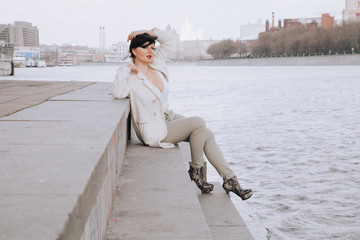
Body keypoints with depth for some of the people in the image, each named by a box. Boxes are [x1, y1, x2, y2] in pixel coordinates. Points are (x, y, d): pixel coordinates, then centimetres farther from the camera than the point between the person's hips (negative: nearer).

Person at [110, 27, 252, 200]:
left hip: (169, 117, 8)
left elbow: (167, 39, 12)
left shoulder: (156, 66, 4)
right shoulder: (130, 77, -14)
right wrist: (125, 70, -24)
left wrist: (147, 32, 1)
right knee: (199, 123, -22)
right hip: (155, 131, -8)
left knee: (207, 135, -6)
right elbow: (118, 93, -35)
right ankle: (196, 169, -4)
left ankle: (229, 180, -1)